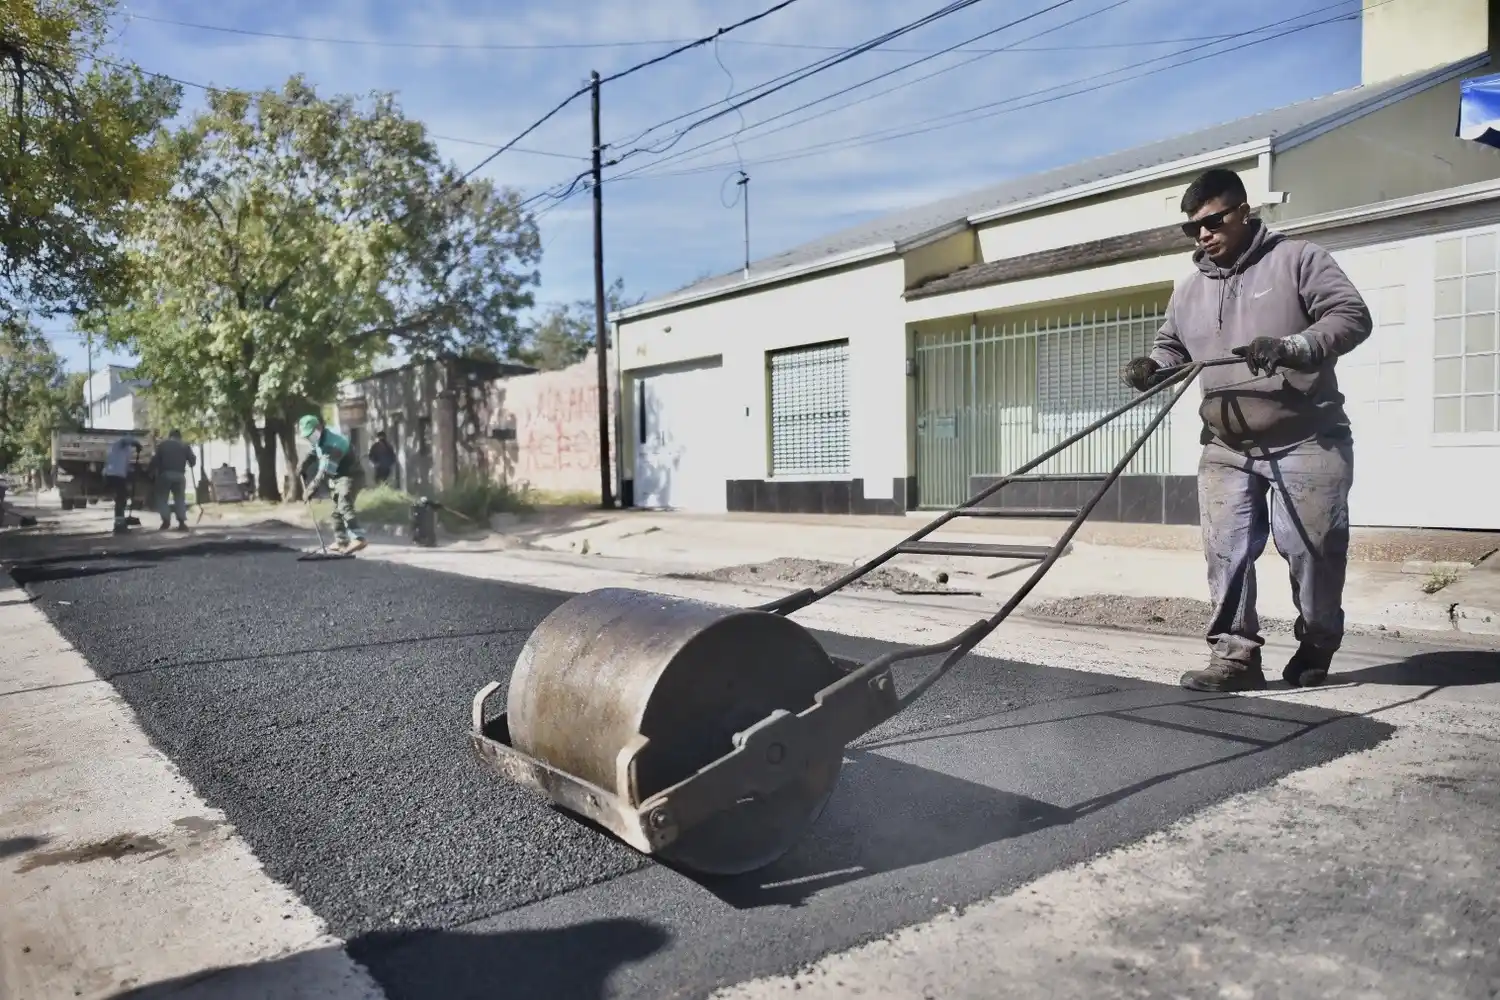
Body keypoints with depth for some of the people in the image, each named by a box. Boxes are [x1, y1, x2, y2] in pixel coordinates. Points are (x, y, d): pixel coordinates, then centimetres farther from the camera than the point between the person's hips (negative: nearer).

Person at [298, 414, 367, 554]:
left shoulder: (333, 444, -30)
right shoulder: (317, 439, -1)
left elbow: (324, 472, -32)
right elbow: (311, 453, 21)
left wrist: (310, 490, -31)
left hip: (349, 476, -10)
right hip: (335, 477, 10)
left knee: (344, 506, -26)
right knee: (336, 509, 14)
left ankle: (358, 539, -40)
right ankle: (341, 541, 23)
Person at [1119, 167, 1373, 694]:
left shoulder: (1298, 259, -1)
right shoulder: (1189, 290, 13)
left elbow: (1352, 315, -9)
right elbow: (1171, 347, 22)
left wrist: (1292, 347, -26)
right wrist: (1149, 366, -2)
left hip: (1308, 441, -4)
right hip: (1226, 449, 4)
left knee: (1312, 548, 1)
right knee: (1226, 552, -4)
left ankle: (1316, 648, 23)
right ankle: (1235, 656, 2)